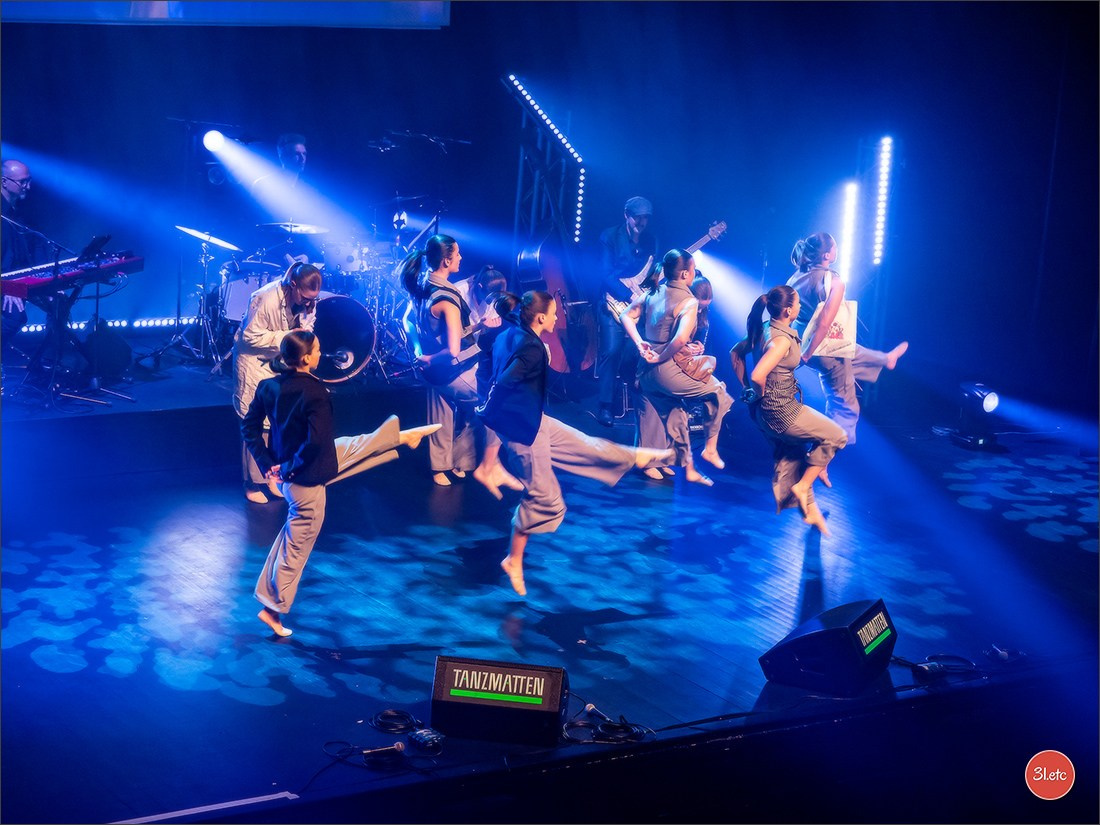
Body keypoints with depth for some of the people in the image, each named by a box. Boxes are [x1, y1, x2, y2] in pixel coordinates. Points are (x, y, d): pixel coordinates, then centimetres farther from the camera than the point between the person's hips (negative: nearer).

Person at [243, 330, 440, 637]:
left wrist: (267, 464, 1)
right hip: (306, 478, -8)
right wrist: (289, 470, -20)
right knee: (296, 547, 9)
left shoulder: (269, 386, -7)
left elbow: (249, 427, -1)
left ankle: (403, 437, 46)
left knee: (358, 446, 22)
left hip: (287, 467, 8)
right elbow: (317, 442, -34)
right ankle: (273, 609, 20)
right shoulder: (315, 393, -28)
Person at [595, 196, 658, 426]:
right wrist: (629, 295, -19)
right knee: (612, 350, -14)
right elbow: (606, 273, -11)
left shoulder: (651, 239, 10)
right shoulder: (610, 236, -3)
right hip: (615, 302, -4)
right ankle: (605, 406, -9)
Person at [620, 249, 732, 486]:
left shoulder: (653, 293, 8)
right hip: (671, 370, -7)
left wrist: (640, 344, 4)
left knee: (675, 412, 21)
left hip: (646, 370, 7)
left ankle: (688, 469, 27)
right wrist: (660, 358, -14)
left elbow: (626, 316, 11)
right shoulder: (689, 302, -13)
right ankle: (710, 448, 18)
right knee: (718, 392, 14)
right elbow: (681, 338, -27)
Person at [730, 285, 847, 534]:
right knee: (836, 436, 4)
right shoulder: (781, 340, -25)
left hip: (765, 411, 9)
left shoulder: (763, 330, 3)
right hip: (781, 411, -9)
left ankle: (808, 508, 31)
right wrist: (760, 393, -15)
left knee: (791, 457, 22)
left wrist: (746, 389, 15)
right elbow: (758, 376, -36)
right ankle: (803, 485, 9)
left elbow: (735, 353, 16)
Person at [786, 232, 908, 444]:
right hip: (826, 350, -8)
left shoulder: (796, 277, -5)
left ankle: (886, 359, 62)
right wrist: (806, 354, -23)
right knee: (844, 407, 11)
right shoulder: (834, 281, -24)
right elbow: (825, 324, -30)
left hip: (801, 344, 8)